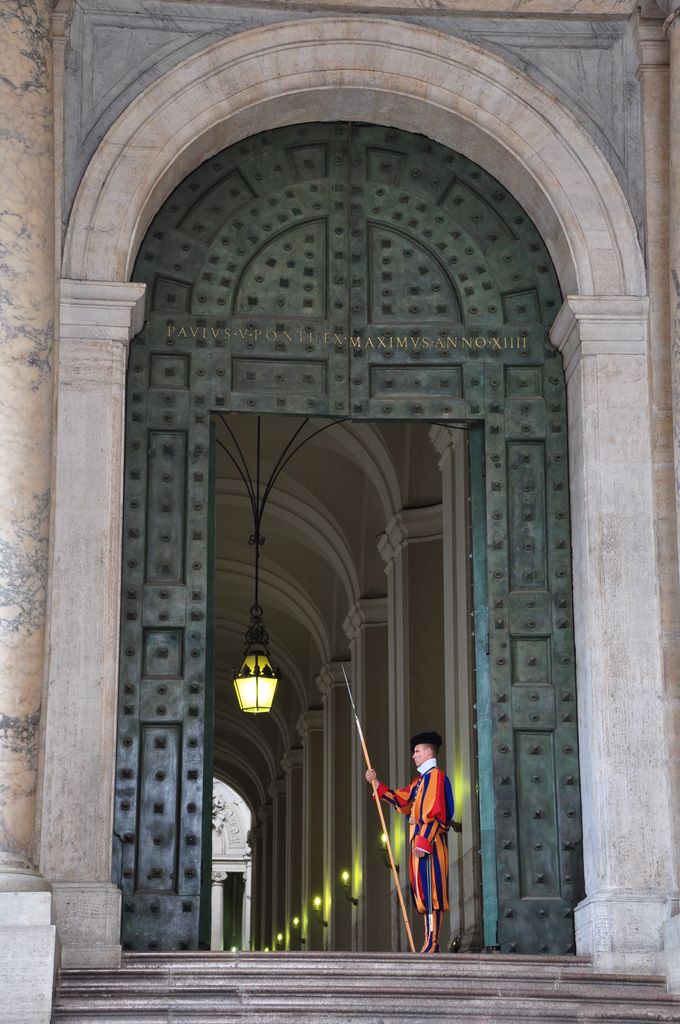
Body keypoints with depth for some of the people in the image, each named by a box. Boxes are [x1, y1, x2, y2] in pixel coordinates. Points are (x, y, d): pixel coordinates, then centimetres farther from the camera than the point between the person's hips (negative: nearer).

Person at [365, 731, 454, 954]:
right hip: (420, 841, 10)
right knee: (423, 893, 8)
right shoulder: (421, 779, 22)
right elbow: (401, 800, 26)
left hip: (429, 842, -10)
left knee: (430, 892, -13)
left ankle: (432, 944, -17)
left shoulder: (436, 775, -8)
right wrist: (377, 784, 22)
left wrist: (424, 840, -22)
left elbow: (435, 812, -16)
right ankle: (430, 943, 9)